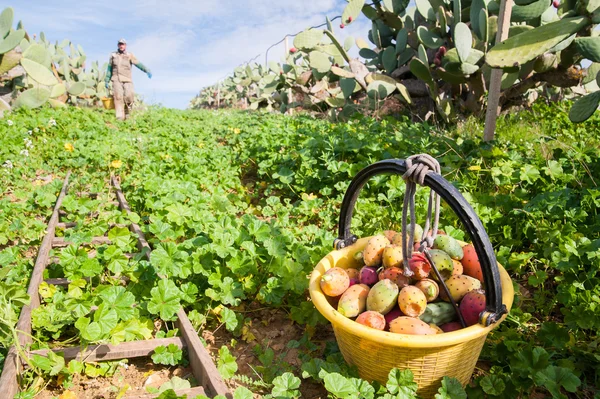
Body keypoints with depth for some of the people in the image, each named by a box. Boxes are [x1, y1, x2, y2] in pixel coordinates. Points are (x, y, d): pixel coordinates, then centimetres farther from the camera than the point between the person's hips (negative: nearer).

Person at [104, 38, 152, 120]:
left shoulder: (129, 55, 5)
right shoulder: (113, 55, 12)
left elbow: (138, 64, -9)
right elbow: (109, 68, 16)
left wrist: (147, 70, -26)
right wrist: (106, 81, 14)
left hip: (127, 80, -1)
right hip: (116, 79, 1)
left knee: (129, 96, -13)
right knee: (118, 97, -10)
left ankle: (127, 112, 13)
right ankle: (120, 117, -10)